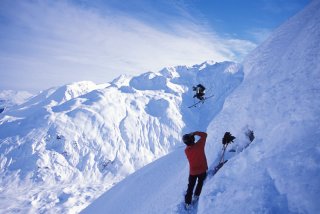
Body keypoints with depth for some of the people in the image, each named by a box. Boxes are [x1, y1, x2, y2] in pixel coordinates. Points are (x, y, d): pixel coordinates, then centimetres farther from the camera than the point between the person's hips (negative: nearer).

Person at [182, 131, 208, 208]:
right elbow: (204, 135, -12)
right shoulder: (199, 145, -25)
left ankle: (187, 203, 24)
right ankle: (196, 195, 40)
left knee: (190, 187, 17)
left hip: (193, 172, 1)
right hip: (202, 170, -1)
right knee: (200, 182, 28)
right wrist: (194, 133, -13)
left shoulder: (186, 150, -17)